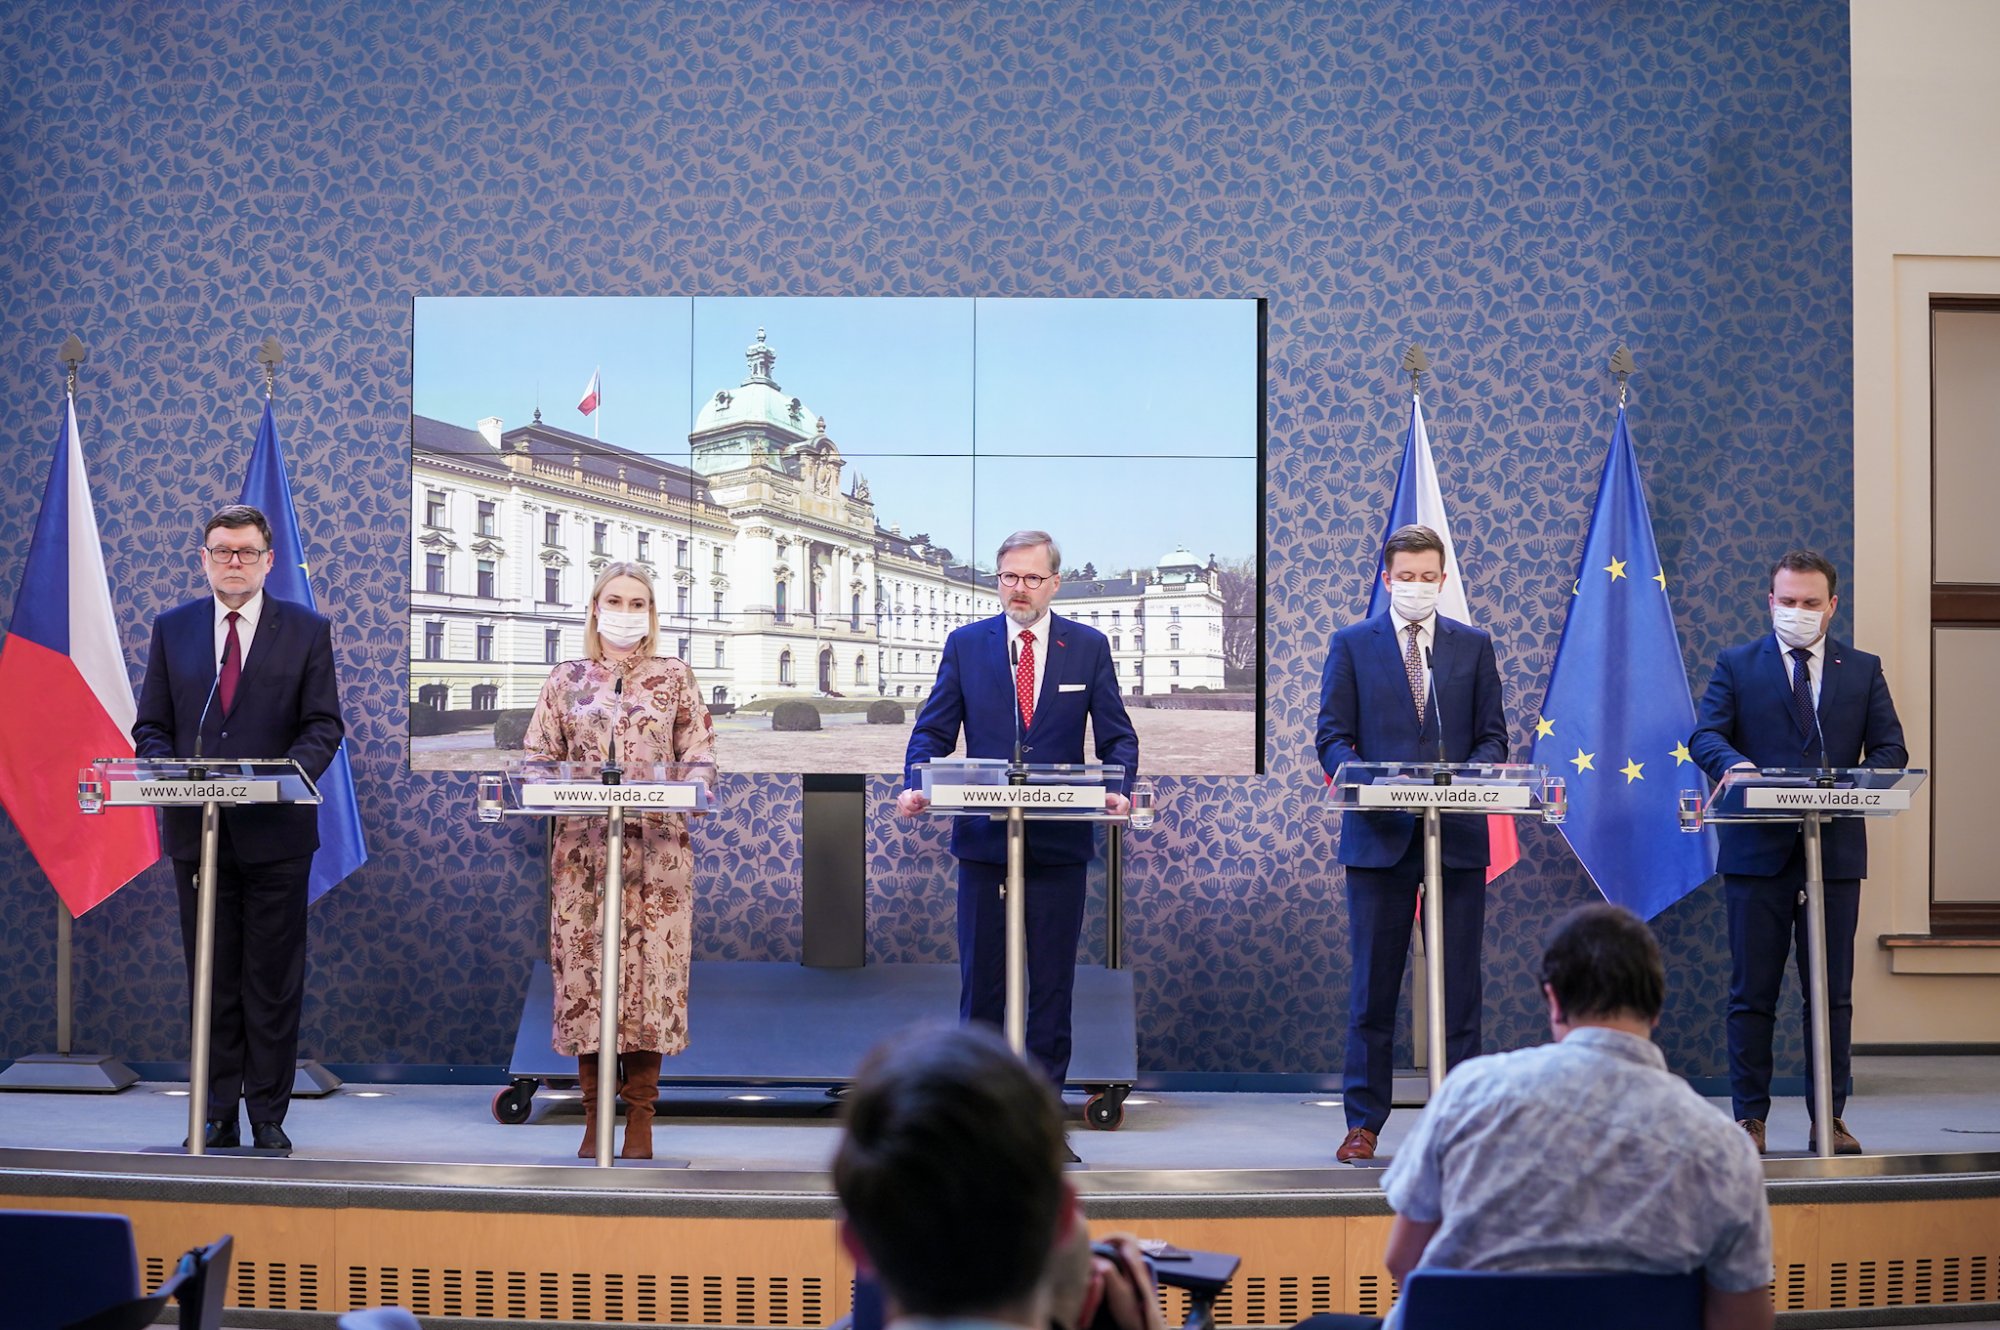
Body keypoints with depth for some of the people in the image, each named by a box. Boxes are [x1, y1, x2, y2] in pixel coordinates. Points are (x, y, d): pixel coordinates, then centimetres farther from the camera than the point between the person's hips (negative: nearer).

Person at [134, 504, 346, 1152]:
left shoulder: (306, 631, 4)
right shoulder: (172, 629, 9)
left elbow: (323, 725, 1)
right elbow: (151, 726, 10)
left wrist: (289, 770, -17)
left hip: (275, 828, -2)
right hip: (196, 828, 2)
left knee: (274, 980, 2)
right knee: (210, 977, 7)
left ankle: (268, 1117, 9)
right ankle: (216, 1116, 12)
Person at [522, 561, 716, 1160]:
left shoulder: (675, 678, 8)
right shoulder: (566, 679, 11)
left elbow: (701, 758, 5)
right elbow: (537, 757, 10)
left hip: (656, 846, -1)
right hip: (582, 846, 1)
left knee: (649, 969, -4)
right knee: (584, 969, -2)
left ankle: (639, 1118, 3)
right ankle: (594, 1115, 6)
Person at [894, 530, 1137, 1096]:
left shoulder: (1089, 647, 5)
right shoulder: (965, 644, 6)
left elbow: (1118, 736, 5)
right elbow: (933, 730, 5)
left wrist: (1119, 789, -14)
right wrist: (914, 787, -13)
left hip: (1059, 839, 0)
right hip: (984, 836, 0)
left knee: (1053, 978, 5)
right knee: (981, 974, 3)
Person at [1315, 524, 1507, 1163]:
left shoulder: (1473, 645, 10)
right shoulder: (1352, 644, 5)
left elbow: (1492, 735, 9)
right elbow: (1332, 737, 2)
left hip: (1459, 835, 1)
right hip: (1379, 834, -1)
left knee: (1459, 985, 4)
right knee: (1372, 988, 2)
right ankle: (1364, 1122, 9)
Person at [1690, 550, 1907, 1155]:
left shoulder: (1863, 670, 11)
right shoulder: (1736, 666, 7)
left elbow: (1890, 750, 5)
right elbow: (1704, 736, -4)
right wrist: (1733, 763, -26)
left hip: (1836, 851, 2)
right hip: (1758, 851, -1)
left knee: (1833, 993, 5)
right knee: (1752, 992, 1)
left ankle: (1829, 1119, 11)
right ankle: (1749, 1117, 7)